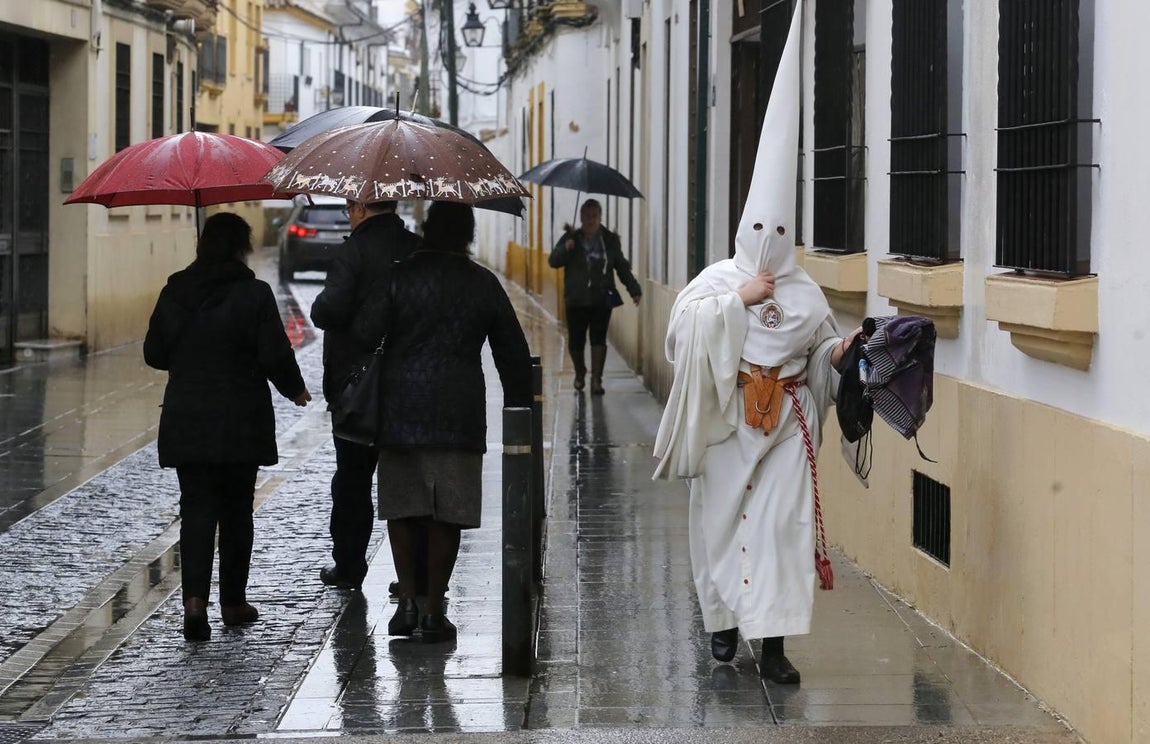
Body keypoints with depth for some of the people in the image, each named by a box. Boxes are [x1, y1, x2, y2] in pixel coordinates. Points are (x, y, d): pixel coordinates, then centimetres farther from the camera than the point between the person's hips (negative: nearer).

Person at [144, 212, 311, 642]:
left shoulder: (174, 292, 0)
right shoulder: (254, 294, -11)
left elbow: (154, 354, 6)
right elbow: (275, 355, -12)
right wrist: (295, 390, 8)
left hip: (185, 424, 2)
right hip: (241, 423, -2)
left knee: (196, 510, 2)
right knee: (236, 511, 11)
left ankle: (195, 599, -16)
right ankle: (233, 602, 19)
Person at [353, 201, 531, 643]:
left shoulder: (399, 276, -2)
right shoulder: (483, 283, 4)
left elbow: (364, 333, -11)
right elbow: (513, 352, 8)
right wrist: (518, 404, 17)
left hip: (400, 408, 0)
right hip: (459, 415, 0)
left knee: (401, 508, 12)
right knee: (446, 515, 4)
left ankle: (407, 601, 7)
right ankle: (434, 612, 5)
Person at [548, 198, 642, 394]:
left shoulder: (610, 241, 6)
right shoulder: (571, 238, 3)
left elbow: (622, 267, 12)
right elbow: (553, 261, -1)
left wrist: (634, 289, 7)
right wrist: (565, 249, -20)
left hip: (601, 300, 0)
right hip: (576, 300, 0)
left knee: (598, 339, -10)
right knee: (575, 341, 6)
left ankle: (596, 379, -9)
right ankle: (580, 373, 32)